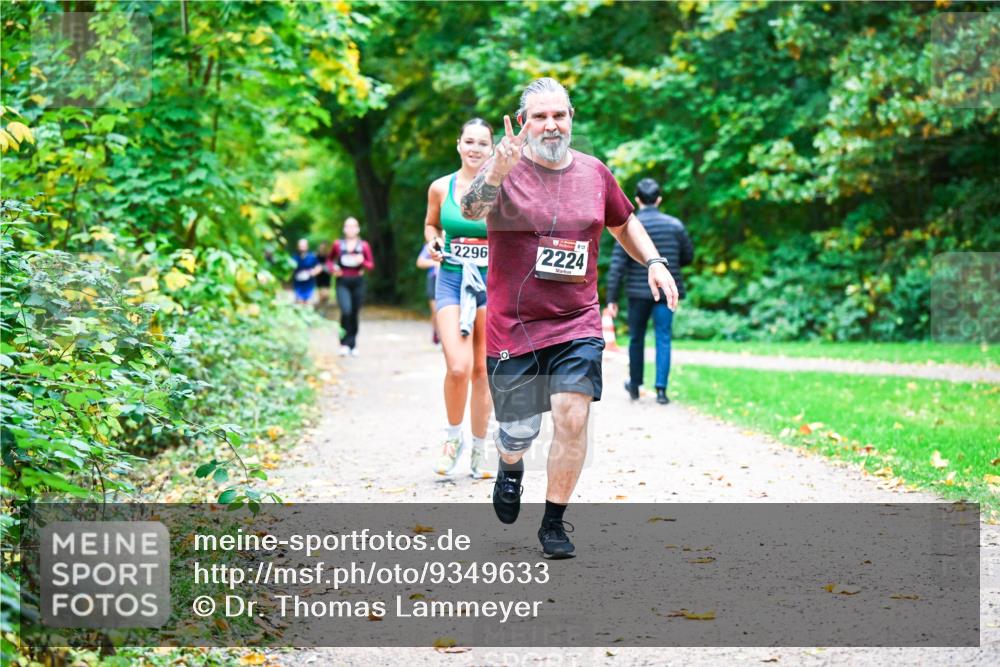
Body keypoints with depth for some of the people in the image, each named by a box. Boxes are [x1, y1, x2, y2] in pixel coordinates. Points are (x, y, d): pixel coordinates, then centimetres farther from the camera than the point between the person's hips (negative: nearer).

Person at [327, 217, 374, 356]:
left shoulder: (364, 245, 4)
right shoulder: (338, 244, 4)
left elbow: (371, 265, 5)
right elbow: (329, 260, 17)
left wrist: (363, 262, -15)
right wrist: (333, 268, -4)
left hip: (358, 282, 1)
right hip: (342, 282, -1)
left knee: (355, 314, 6)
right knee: (346, 311, -19)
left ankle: (353, 345, 20)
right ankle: (344, 343, -9)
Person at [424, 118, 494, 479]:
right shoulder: (440, 188, 2)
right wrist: (433, 243, -3)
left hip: (492, 283, 0)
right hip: (451, 280, 0)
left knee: (482, 370, 6)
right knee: (458, 367, -16)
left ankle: (479, 448, 20)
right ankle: (453, 436, 8)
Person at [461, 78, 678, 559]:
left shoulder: (594, 172, 6)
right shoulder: (505, 169, -7)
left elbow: (623, 223, 24)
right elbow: (471, 210, -28)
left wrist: (653, 262, 8)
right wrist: (497, 171, -48)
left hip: (577, 324, 2)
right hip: (513, 325, -2)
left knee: (572, 417, -13)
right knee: (517, 431, 6)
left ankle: (554, 523, 3)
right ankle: (510, 469, 44)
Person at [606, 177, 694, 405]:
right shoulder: (675, 225, -1)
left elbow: (617, 265, -10)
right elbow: (688, 257, 10)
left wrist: (611, 299, -7)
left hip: (638, 292, 0)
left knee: (636, 338, 15)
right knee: (663, 339, 2)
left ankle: (634, 385, 29)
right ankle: (661, 389, -8)